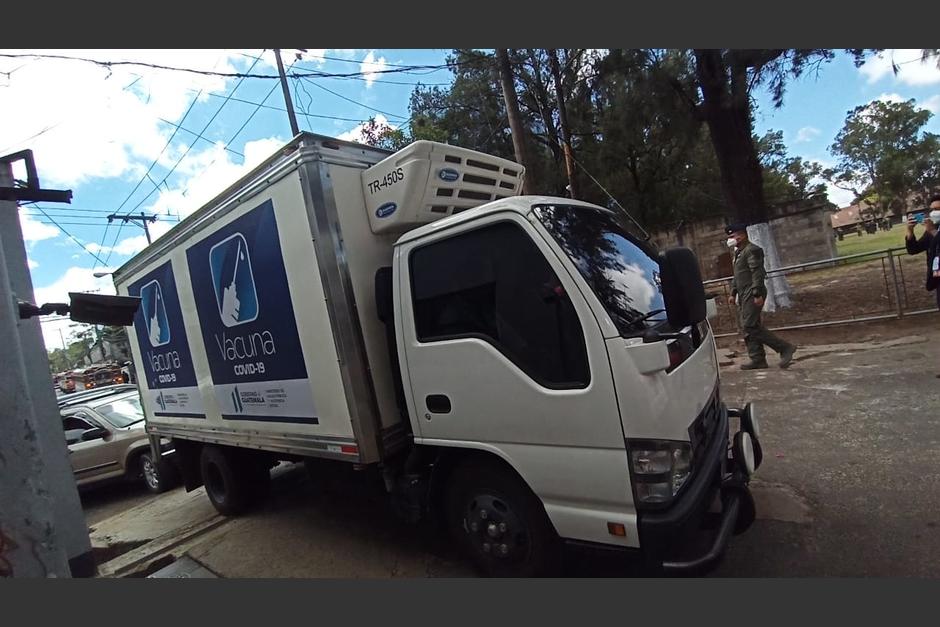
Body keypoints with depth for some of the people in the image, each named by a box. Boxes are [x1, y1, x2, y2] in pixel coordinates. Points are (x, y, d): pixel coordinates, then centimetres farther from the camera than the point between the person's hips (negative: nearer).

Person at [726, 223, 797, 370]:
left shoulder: (752, 250, -10)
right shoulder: (738, 252, 20)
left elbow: (757, 273, -18)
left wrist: (757, 294, -22)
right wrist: (733, 293, 20)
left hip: (752, 295, -10)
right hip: (743, 295, 10)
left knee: (750, 326, -15)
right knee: (747, 327, 7)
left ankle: (785, 348, -6)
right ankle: (757, 359, 11)